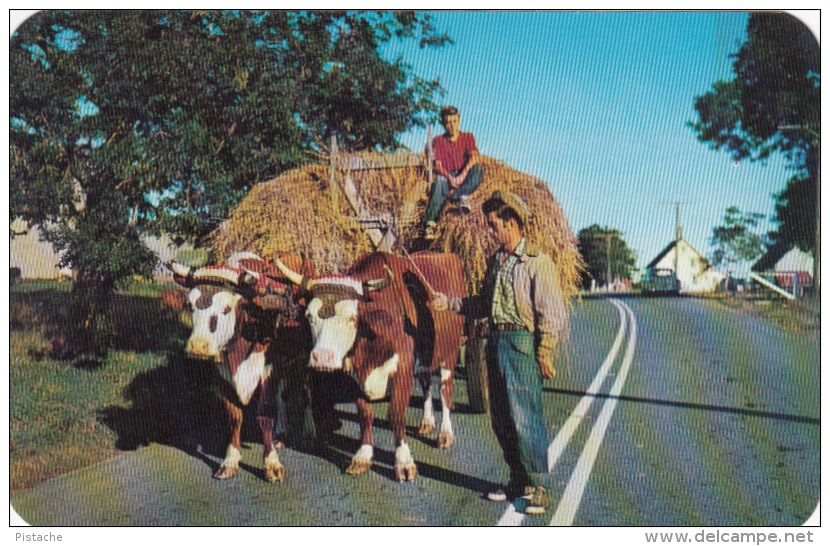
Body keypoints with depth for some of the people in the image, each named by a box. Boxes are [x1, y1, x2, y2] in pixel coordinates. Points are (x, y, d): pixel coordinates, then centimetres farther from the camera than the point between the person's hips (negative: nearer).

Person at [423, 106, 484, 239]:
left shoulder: (468, 137, 10)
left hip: (466, 179, 1)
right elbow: (438, 165, -4)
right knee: (438, 181, -37)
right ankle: (430, 223, -49)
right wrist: (449, 177, -25)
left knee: (478, 168, -31)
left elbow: (474, 157, -8)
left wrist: (462, 175, -26)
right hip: (447, 177, -1)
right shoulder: (438, 141, 9)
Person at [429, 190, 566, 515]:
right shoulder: (495, 261, 16)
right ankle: (518, 480, 24)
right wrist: (450, 303, 15)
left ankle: (538, 487, 6)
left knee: (525, 419, -7)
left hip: (523, 343, -8)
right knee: (501, 419, 11)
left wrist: (544, 355, -15)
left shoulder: (538, 262, -9)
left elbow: (553, 313, -11)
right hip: (496, 342, 8)